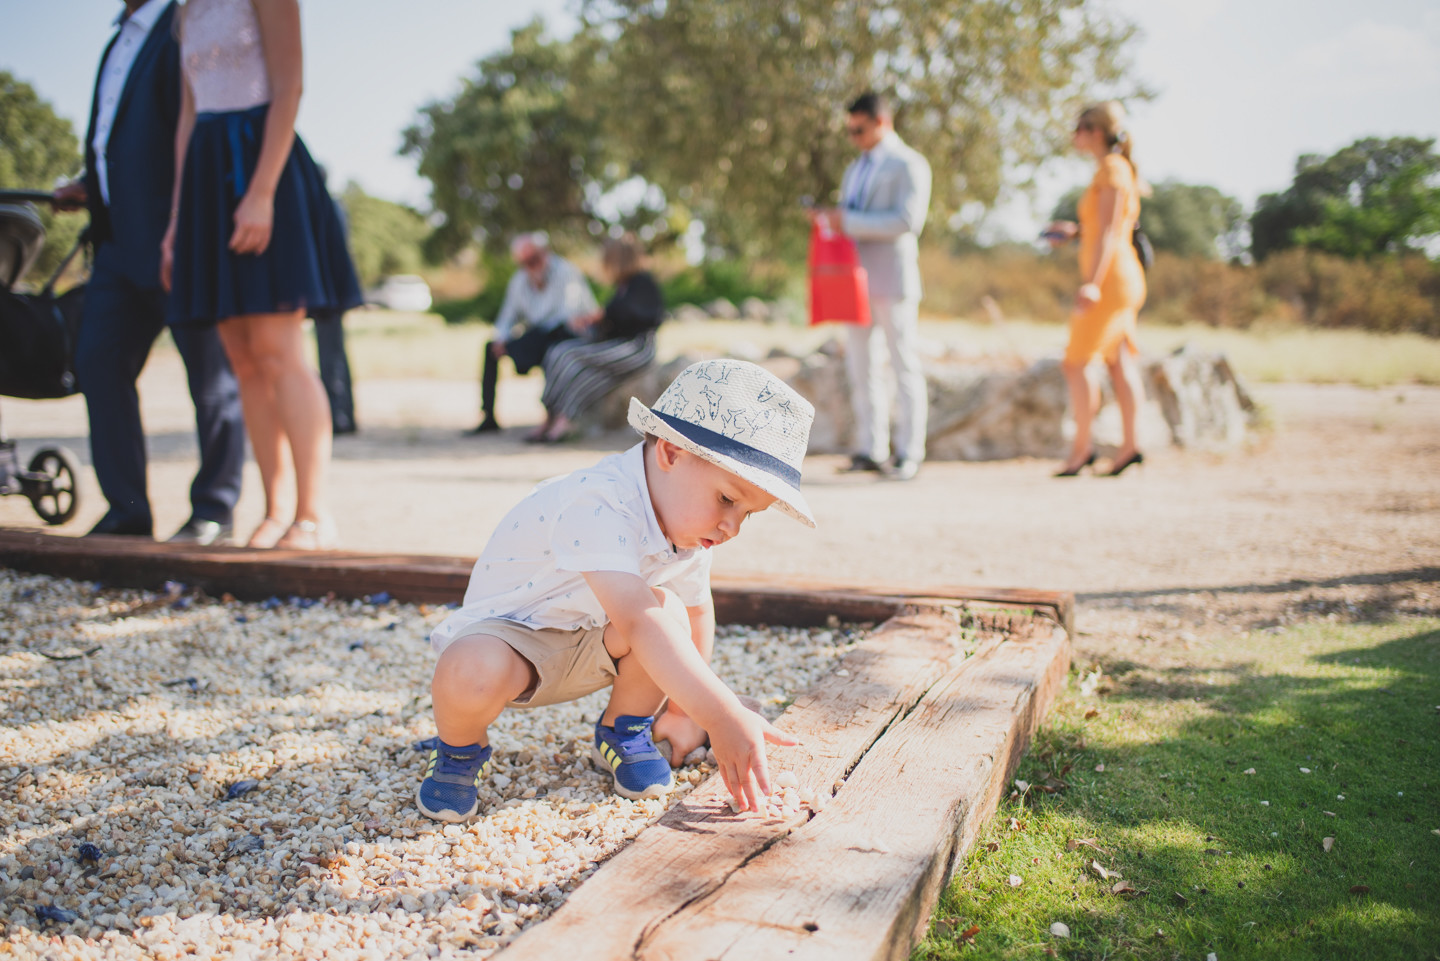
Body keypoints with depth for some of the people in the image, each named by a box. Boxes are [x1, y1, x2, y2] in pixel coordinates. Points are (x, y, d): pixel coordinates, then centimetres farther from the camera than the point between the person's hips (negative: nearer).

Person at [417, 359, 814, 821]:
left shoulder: (687, 521, -9)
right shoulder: (597, 509, -38)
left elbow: (696, 611, 7)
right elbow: (638, 623, -49)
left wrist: (682, 712, 11)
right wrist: (722, 716, -53)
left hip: (588, 648, 7)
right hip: (509, 631, -6)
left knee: (669, 610, -24)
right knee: (471, 675, -40)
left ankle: (622, 733, 3)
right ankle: (460, 749, -3)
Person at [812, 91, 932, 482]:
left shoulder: (909, 165, -3)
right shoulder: (854, 170, 22)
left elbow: (908, 219, -16)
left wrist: (850, 222, -18)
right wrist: (831, 219, 3)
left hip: (893, 280, -7)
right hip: (857, 280, 8)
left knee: (905, 367, -2)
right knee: (861, 367, 6)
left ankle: (909, 453, 2)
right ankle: (871, 450, 11)